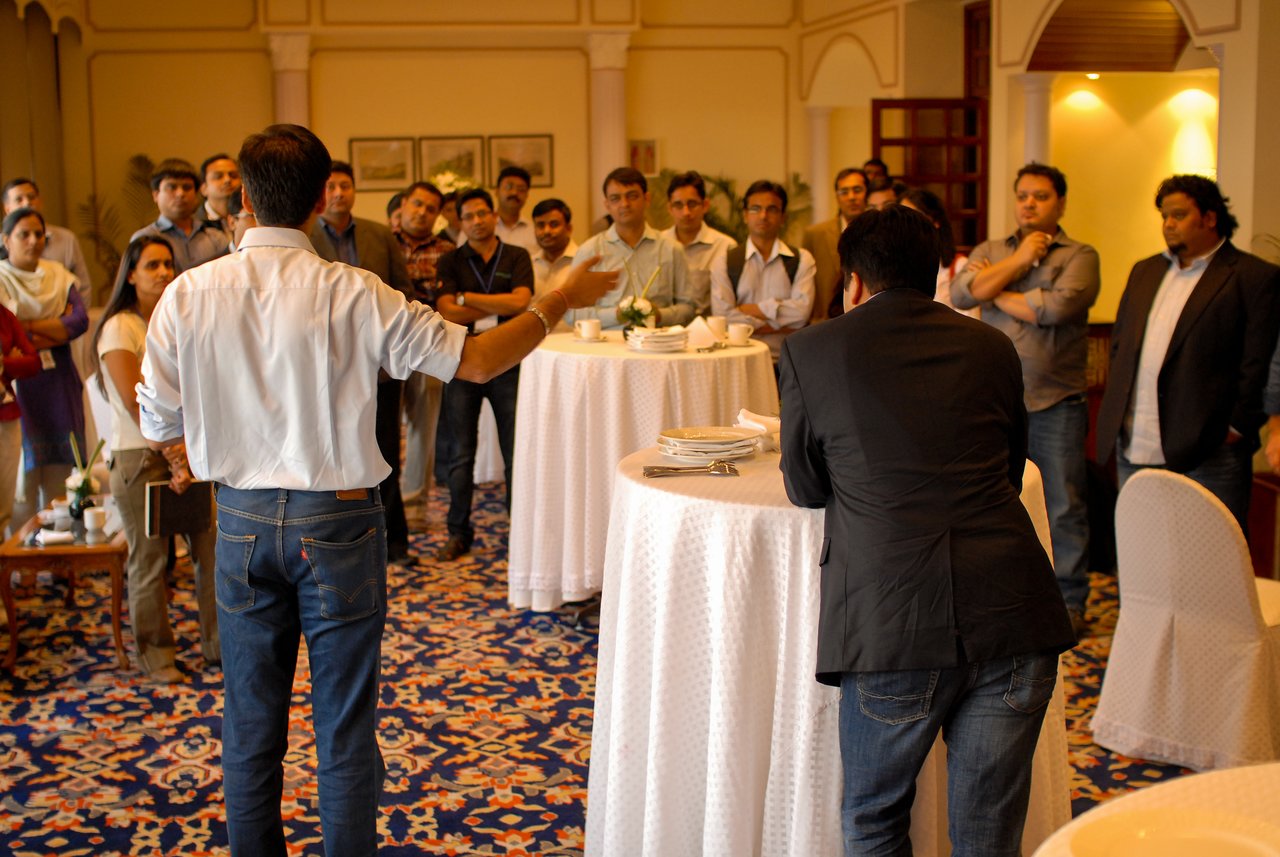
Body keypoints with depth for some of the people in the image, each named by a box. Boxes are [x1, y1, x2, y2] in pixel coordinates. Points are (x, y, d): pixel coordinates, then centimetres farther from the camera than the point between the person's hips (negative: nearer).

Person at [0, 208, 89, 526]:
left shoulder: (58, 275, 10)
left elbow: (81, 320, -4)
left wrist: (31, 327, -12)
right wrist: (59, 328, -8)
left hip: (60, 386, 4)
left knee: (60, 468, 5)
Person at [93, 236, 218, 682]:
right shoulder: (120, 328, -7)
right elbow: (135, 402, -13)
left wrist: (188, 452, -3)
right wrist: (174, 452, -14)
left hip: (188, 448, 6)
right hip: (140, 457, -5)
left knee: (213, 547, 4)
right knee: (149, 558, 3)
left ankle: (220, 643, 18)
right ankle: (156, 654, 18)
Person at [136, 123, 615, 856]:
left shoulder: (187, 295, -7)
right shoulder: (352, 294, -15)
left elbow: (157, 429, -1)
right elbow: (477, 360, -12)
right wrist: (560, 301, 1)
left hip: (242, 521, 3)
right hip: (336, 522, -3)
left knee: (251, 723, 17)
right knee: (344, 726, 9)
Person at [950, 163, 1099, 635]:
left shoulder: (1079, 256, 1)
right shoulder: (990, 251, 13)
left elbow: (1058, 305, -17)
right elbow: (960, 295, -5)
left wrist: (995, 291, -5)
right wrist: (1018, 262, -7)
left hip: (1055, 401, -3)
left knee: (1063, 506, 3)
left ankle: (1069, 601, 13)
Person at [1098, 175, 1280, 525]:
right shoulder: (1144, 271, 19)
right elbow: (1118, 344, 22)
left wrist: (1237, 428, -10)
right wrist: (1116, 419, 12)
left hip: (1207, 456, -6)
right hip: (1133, 453, 6)